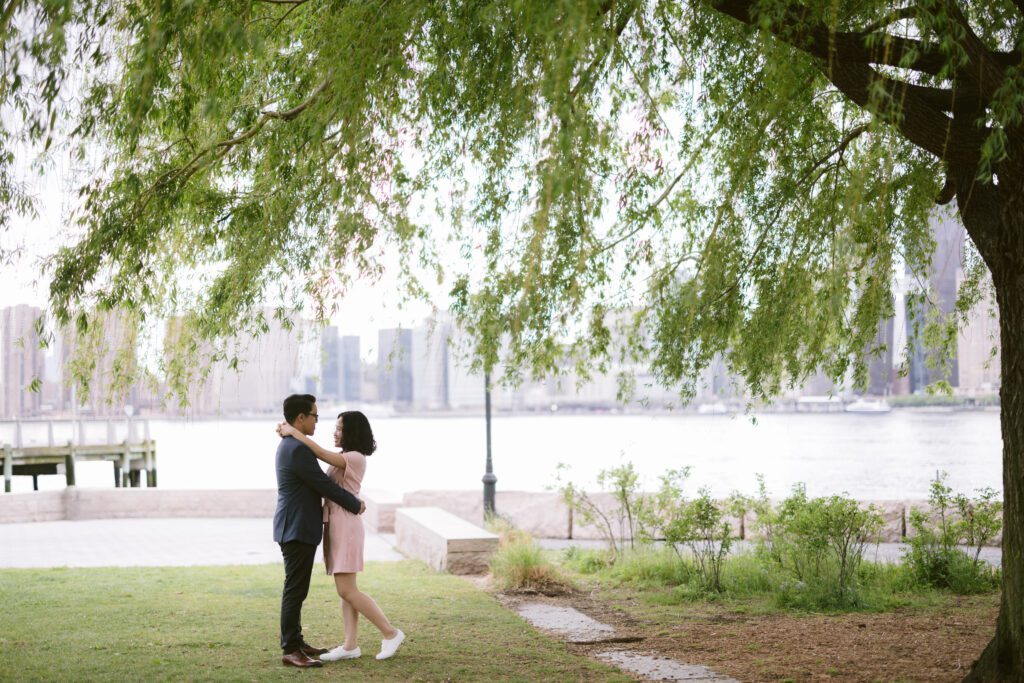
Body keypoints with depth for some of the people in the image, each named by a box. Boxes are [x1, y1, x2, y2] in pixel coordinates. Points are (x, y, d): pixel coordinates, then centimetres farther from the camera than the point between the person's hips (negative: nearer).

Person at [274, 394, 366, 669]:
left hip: (295, 527, 11)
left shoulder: (289, 445, 15)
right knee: (295, 590, -7)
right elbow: (324, 485, -17)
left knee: (296, 589, 15)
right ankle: (290, 650, -4)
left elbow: (318, 482, 21)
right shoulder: (298, 449, -20)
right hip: (297, 529, -11)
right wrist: (355, 504, -5)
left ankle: (296, 642, 22)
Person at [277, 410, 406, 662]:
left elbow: (320, 453, -23)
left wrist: (293, 431, -12)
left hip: (345, 525, -9)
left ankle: (390, 633, -2)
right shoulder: (345, 460, 16)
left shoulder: (355, 458, -13)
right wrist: (291, 433, -1)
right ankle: (350, 646, 7)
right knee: (346, 589, 7)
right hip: (335, 525, 9)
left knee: (346, 591, -9)